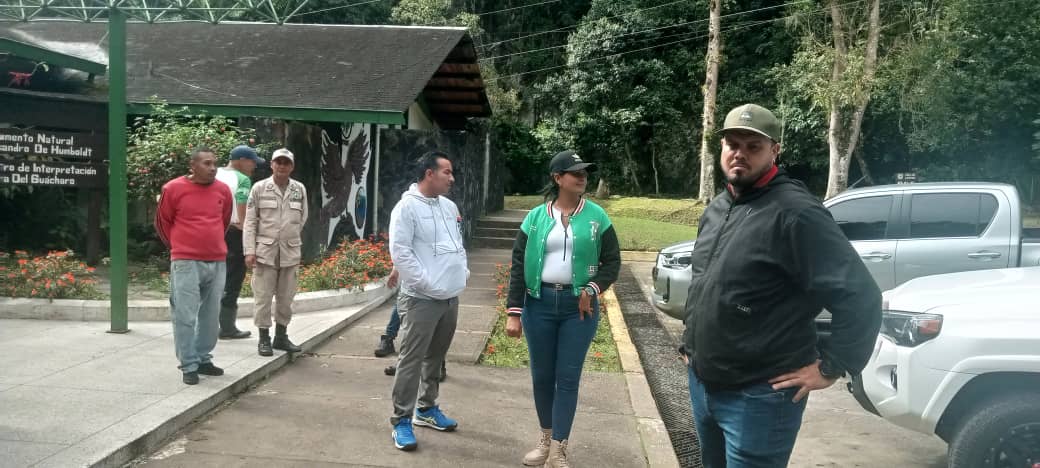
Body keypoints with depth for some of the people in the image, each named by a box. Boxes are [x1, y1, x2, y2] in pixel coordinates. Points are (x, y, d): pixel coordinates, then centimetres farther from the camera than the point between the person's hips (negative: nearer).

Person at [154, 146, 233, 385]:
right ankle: (188, 366, 6)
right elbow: (162, 222, 6)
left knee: (210, 316, 11)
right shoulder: (174, 189, -5)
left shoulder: (223, 191, 6)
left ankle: (203, 359, 24)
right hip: (186, 263, -4)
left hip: (218, 262, 4)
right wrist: (178, 247, 11)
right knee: (185, 316, -3)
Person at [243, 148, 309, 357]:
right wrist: (249, 250, -8)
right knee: (263, 297, 1)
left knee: (286, 297, 10)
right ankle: (264, 338, 12)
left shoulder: (300, 189, 6)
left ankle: (281, 336, 23)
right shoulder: (259, 188, -1)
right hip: (265, 251, -3)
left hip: (290, 252, 3)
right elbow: (250, 222, -2)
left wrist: (290, 238, 13)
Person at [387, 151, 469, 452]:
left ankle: (427, 409, 32)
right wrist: (426, 283, -18)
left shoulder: (449, 206, 13)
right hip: (421, 299, -7)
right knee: (412, 360, -3)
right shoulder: (407, 207, -11)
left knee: (435, 357, 17)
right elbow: (400, 252, -16)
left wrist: (463, 272, 9)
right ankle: (401, 421, 7)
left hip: (451, 297, 8)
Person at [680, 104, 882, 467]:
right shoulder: (716, 209, 9)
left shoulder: (796, 213, -18)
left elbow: (860, 297, -21)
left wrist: (831, 367, -16)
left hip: (758, 397, -8)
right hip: (701, 384, 8)